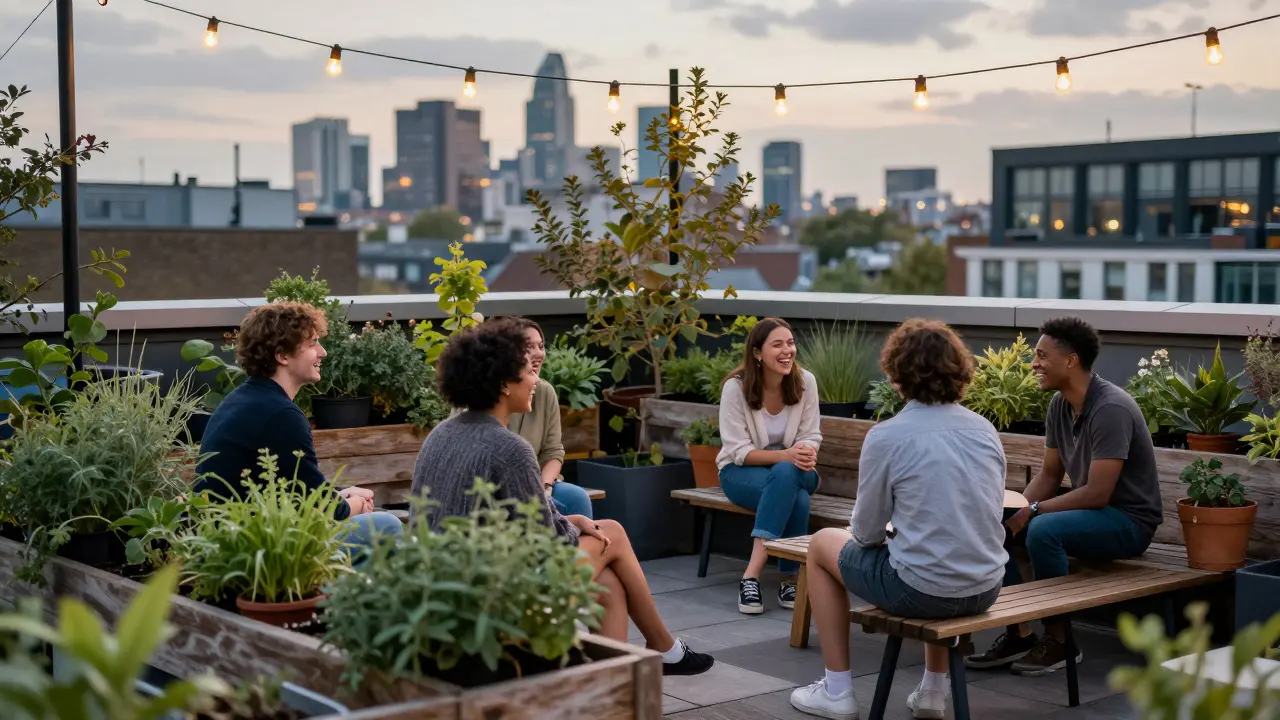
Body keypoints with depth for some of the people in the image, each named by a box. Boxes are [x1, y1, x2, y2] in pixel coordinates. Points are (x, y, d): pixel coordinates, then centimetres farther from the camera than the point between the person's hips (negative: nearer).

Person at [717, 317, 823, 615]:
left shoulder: (805, 382, -9)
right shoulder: (735, 387, -15)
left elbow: (810, 437, -4)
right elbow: (738, 451, -16)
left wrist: (806, 454, -29)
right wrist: (785, 455, -31)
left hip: (791, 471, 3)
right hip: (742, 472, -2)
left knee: (786, 475, -37)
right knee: (796, 497, -35)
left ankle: (752, 575, -34)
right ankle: (789, 579, -28)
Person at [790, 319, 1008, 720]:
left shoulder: (886, 436, -12)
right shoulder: (985, 429, 3)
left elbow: (867, 532, -5)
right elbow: (994, 513, 13)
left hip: (921, 590, -5)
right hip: (985, 589, 5)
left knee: (823, 545, 22)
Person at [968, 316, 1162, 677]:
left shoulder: (1111, 409, -24)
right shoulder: (1059, 405, 2)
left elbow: (1097, 493, -27)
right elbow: (1050, 474, 11)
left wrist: (1033, 510, -21)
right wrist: (1017, 509, -7)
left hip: (1129, 520, -9)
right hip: (1088, 511, 9)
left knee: (1043, 531, -33)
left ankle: (1059, 642, -16)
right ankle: (1019, 634, -3)